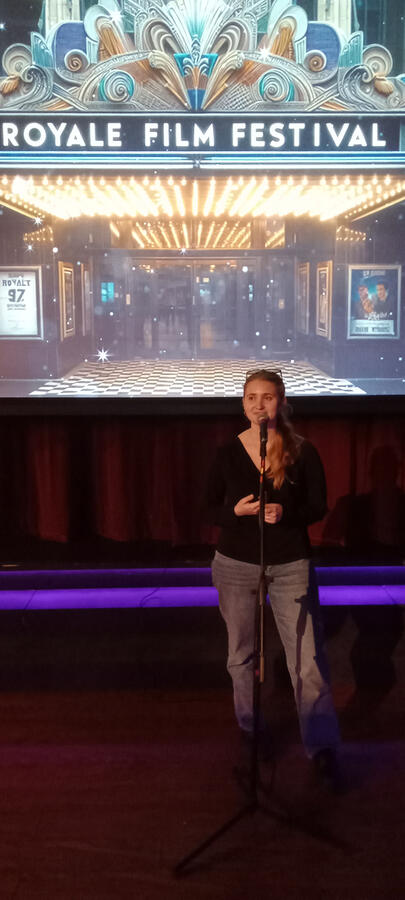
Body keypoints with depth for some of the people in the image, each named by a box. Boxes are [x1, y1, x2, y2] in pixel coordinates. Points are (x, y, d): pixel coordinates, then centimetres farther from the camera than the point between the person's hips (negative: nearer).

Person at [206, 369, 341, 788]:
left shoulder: (303, 451, -5)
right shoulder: (227, 453, -1)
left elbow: (318, 505, -2)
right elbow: (212, 509, 3)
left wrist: (287, 512, -22)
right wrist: (237, 510, -19)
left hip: (290, 565, -2)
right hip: (236, 564, 2)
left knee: (307, 656, -4)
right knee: (241, 654, 13)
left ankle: (322, 748, 8)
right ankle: (249, 731, 31)